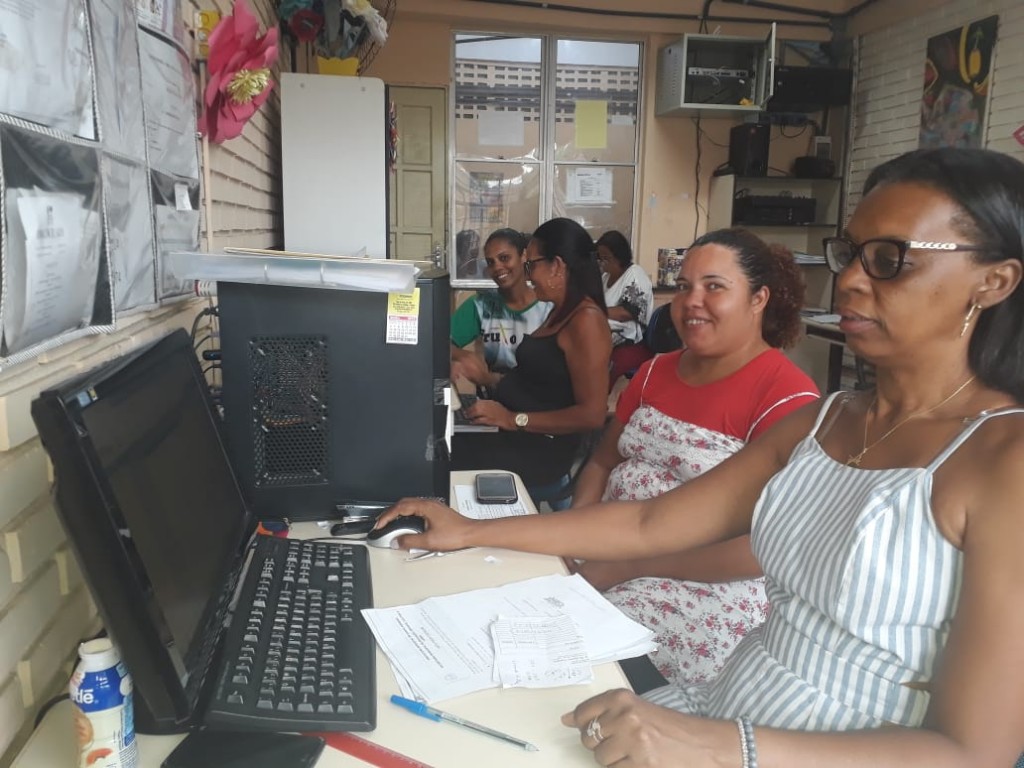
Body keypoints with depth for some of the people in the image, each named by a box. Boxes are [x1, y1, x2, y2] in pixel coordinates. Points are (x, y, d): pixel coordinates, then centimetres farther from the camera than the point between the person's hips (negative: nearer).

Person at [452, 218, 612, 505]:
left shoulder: (586, 320, -15)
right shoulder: (560, 312, 14)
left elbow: (592, 414, -21)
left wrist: (514, 419, -21)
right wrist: (490, 380, 13)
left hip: (539, 449, -9)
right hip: (511, 434, 9)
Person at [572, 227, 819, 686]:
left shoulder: (787, 395, -13)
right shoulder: (655, 372, 10)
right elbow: (603, 462, 15)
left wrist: (631, 567, -20)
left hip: (712, 589, -6)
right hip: (611, 553, 7)